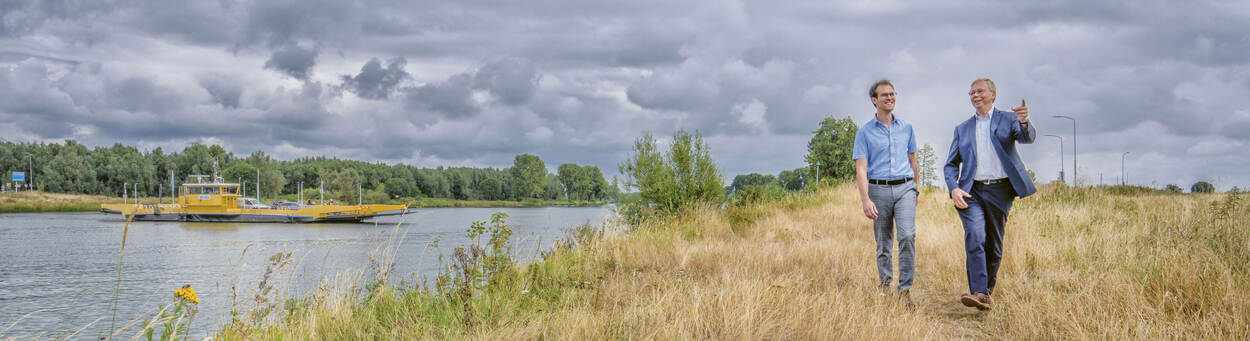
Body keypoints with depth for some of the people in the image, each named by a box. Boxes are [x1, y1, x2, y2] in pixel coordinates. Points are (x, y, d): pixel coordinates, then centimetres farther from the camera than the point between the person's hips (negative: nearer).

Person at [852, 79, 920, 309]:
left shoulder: (906, 128, 11)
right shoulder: (865, 132, 2)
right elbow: (861, 169, -5)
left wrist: (915, 188, 24)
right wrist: (865, 200, -15)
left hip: (904, 188, 1)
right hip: (878, 189, -1)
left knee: (908, 236, -15)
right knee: (883, 242, 7)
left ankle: (905, 290, -12)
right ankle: (884, 284, 24)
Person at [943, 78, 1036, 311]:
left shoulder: (1007, 120, 9)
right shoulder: (962, 129, 17)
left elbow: (1028, 138, -10)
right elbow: (951, 165, 16)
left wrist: (1024, 123, -34)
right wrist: (953, 189, -3)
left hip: (999, 190, -1)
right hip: (971, 191, 1)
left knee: (994, 245, 4)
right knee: (975, 237, -19)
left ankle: (987, 291, 19)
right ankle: (978, 293, -25)